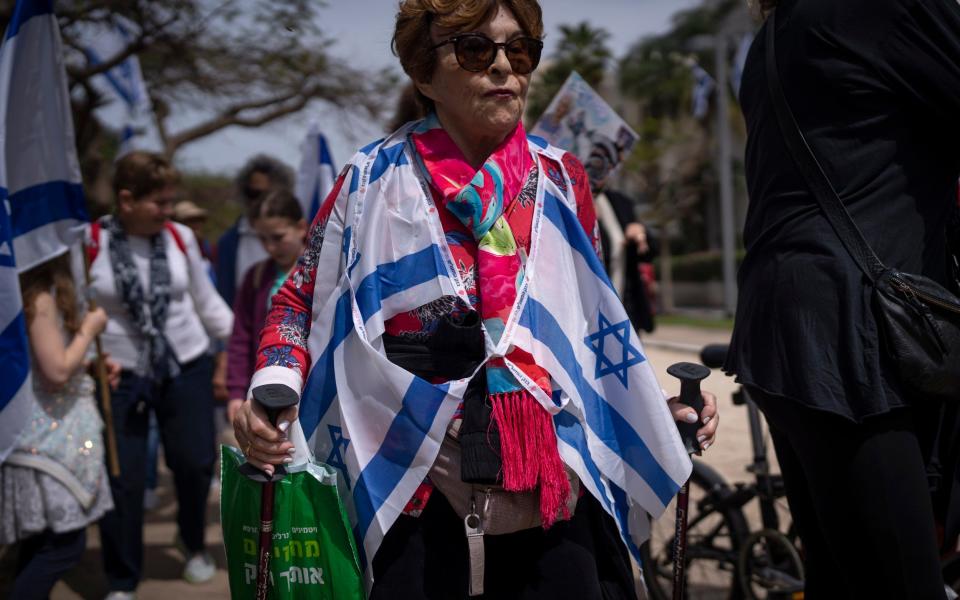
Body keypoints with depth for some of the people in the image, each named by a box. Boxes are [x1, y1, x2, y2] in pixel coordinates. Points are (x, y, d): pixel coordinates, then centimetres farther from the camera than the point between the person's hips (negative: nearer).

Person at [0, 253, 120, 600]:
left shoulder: (28, 293, 10)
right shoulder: (40, 299, -18)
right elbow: (58, 371, -21)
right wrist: (89, 330, -9)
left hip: (44, 431, 10)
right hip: (49, 436, -10)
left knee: (41, 540, 15)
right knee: (65, 544, -10)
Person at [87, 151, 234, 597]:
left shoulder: (181, 237, -1)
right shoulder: (89, 244, -11)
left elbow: (207, 302, 8)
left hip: (187, 369, 3)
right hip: (120, 376, -2)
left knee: (195, 464, 7)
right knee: (122, 480, 2)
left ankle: (195, 547, 37)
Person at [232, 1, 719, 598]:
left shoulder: (562, 180, 6)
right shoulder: (373, 182, -1)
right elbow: (299, 302, 8)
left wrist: (654, 410, 2)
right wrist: (271, 393, -10)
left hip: (555, 498, 2)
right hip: (416, 504, -2)